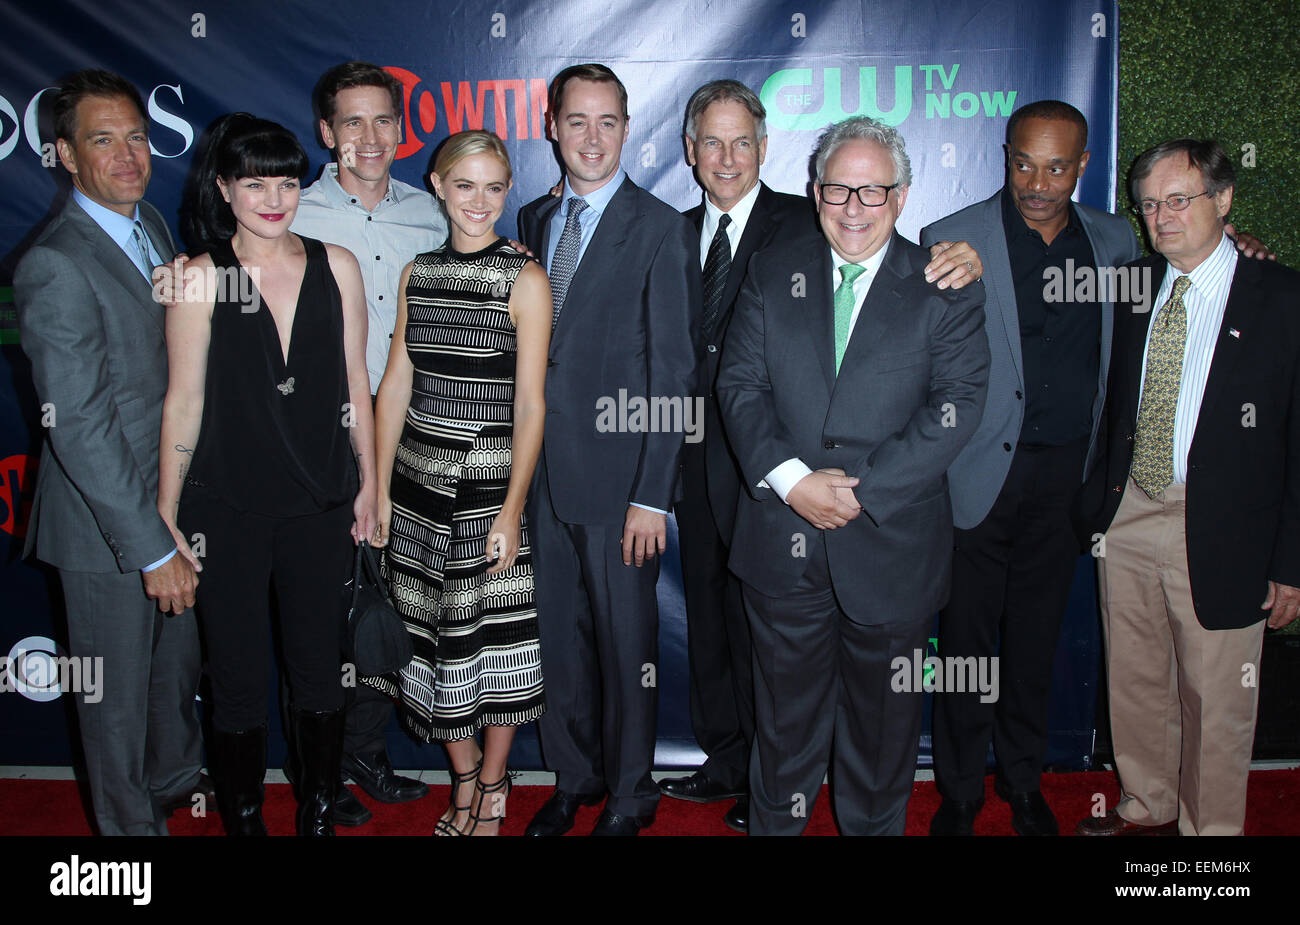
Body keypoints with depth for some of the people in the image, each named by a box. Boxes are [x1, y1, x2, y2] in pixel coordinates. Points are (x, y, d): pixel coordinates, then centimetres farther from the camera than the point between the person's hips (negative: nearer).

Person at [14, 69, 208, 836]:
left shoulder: (151, 225, 4)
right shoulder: (56, 266, -23)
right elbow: (79, 428, -25)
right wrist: (152, 547, -23)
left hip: (172, 495, 8)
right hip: (108, 521, -8)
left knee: (179, 655, 26)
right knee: (119, 685, 12)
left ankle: (175, 775, 50)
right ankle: (133, 821, 35)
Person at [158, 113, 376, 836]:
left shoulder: (335, 264, 3)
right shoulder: (200, 278, -4)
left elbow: (355, 384, 7)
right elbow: (185, 400, -3)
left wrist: (369, 484, 7)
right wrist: (165, 519, -2)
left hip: (322, 505, 2)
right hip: (226, 511, -2)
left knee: (319, 672, 12)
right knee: (240, 681, 8)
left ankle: (320, 816, 31)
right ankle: (244, 819, 29)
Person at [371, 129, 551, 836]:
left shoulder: (525, 280, -6)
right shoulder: (416, 274, 8)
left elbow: (530, 403, -9)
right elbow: (395, 384, 8)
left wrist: (512, 508, -13)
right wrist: (379, 489, 5)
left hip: (490, 479, -4)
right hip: (419, 478, 4)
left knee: (495, 633, 4)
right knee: (435, 635, 11)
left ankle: (492, 790, 23)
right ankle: (464, 781, 29)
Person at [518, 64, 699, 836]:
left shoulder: (662, 230, -8)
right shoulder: (535, 220, 11)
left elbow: (674, 373, -11)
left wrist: (652, 494, -15)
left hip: (618, 478, -5)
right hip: (546, 471, 5)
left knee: (626, 641, 8)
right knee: (560, 636, 15)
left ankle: (629, 796, 28)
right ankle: (573, 780, 35)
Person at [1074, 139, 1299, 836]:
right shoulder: (1131, 286, 6)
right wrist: (1097, 503, 4)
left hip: (1218, 535, -4)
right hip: (1125, 518, 4)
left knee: (1215, 698, 9)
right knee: (1134, 681, 17)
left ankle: (1210, 826, 30)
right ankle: (1147, 807, 38)